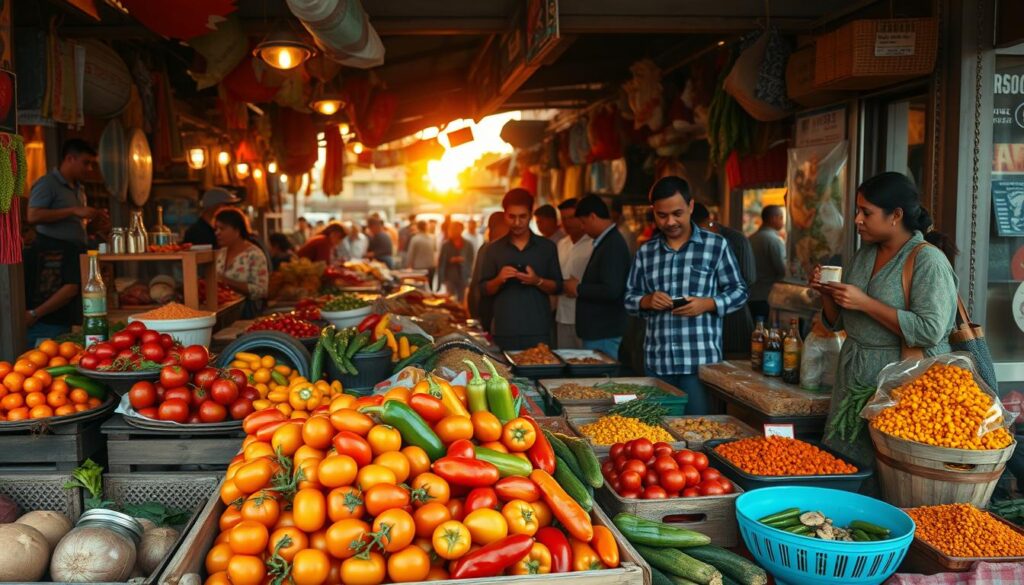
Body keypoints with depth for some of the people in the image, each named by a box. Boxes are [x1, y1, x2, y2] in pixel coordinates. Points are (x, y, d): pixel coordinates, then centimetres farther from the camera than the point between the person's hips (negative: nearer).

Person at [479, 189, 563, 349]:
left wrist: (538, 281, -13)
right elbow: (485, 290, 8)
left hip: (538, 330, 0)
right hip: (504, 331, 0)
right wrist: (499, 280, -13)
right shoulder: (493, 249, 7)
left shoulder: (547, 247, 6)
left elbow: (557, 287, 6)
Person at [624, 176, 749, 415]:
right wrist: (647, 301, -8)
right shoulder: (645, 251, 10)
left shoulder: (716, 245, 0)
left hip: (701, 360, -3)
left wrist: (707, 304, -14)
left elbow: (739, 292, 4)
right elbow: (629, 298, 14)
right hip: (657, 361, 3)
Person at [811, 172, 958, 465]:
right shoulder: (863, 256, 11)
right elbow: (839, 322, 18)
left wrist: (865, 303, -20)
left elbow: (930, 331, -22)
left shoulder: (928, 260, -11)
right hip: (852, 379, 7)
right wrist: (826, 293, -2)